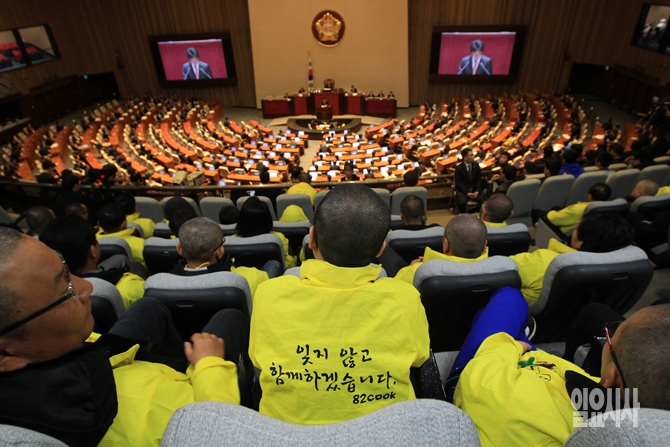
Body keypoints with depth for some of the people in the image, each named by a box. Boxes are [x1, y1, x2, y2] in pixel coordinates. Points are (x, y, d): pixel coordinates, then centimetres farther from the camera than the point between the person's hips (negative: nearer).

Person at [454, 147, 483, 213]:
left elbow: (479, 179, 6)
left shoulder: (476, 165, 4)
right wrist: (467, 193, -18)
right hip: (463, 190, -3)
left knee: (483, 200, -24)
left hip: (474, 189, 3)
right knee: (462, 202, -33)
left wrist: (477, 191, -9)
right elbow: (459, 183, -8)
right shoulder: (459, 168, -8)